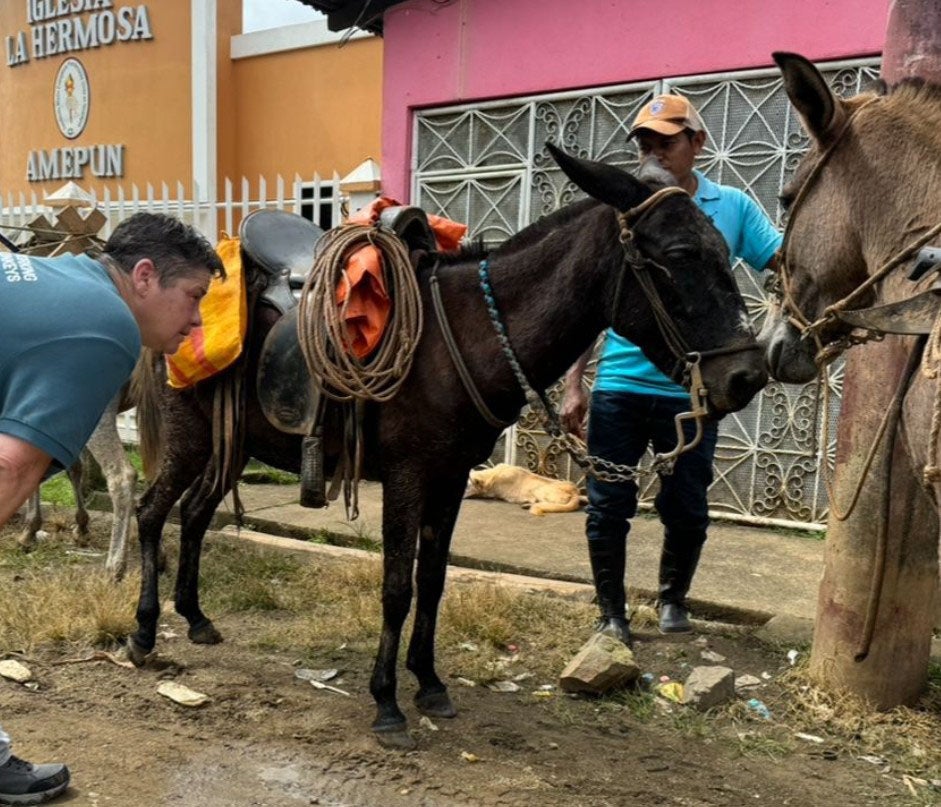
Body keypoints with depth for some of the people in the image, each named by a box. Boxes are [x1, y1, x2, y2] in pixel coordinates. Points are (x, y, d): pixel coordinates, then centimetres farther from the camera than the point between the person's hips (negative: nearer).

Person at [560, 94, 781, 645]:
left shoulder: (733, 208, 2)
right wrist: (574, 384, -2)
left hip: (693, 392, 1)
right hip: (619, 386, 0)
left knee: (687, 510, 12)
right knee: (609, 507, 5)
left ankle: (674, 598, 38)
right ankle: (613, 615, 22)